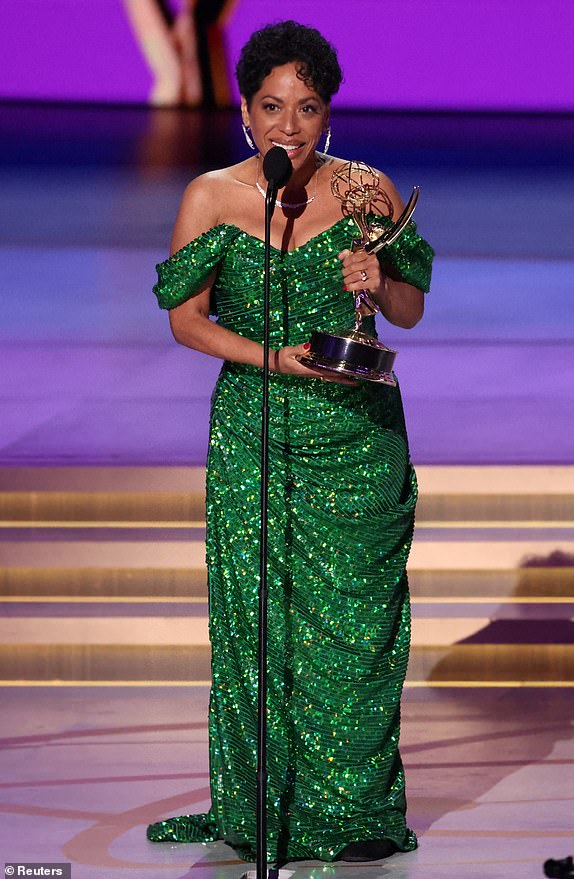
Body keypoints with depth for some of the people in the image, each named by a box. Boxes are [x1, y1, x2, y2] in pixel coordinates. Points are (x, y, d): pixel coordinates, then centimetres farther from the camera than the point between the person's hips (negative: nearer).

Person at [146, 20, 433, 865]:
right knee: (257, 619, -2)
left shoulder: (368, 192, 0)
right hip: (254, 431, 0)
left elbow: (412, 312, 8)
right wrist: (270, 357, -13)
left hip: (357, 432, 0)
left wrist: (380, 283, -14)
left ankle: (352, 810, 8)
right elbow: (186, 318, 1)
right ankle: (263, 806, 8)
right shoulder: (211, 199, -2)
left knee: (351, 620, -1)